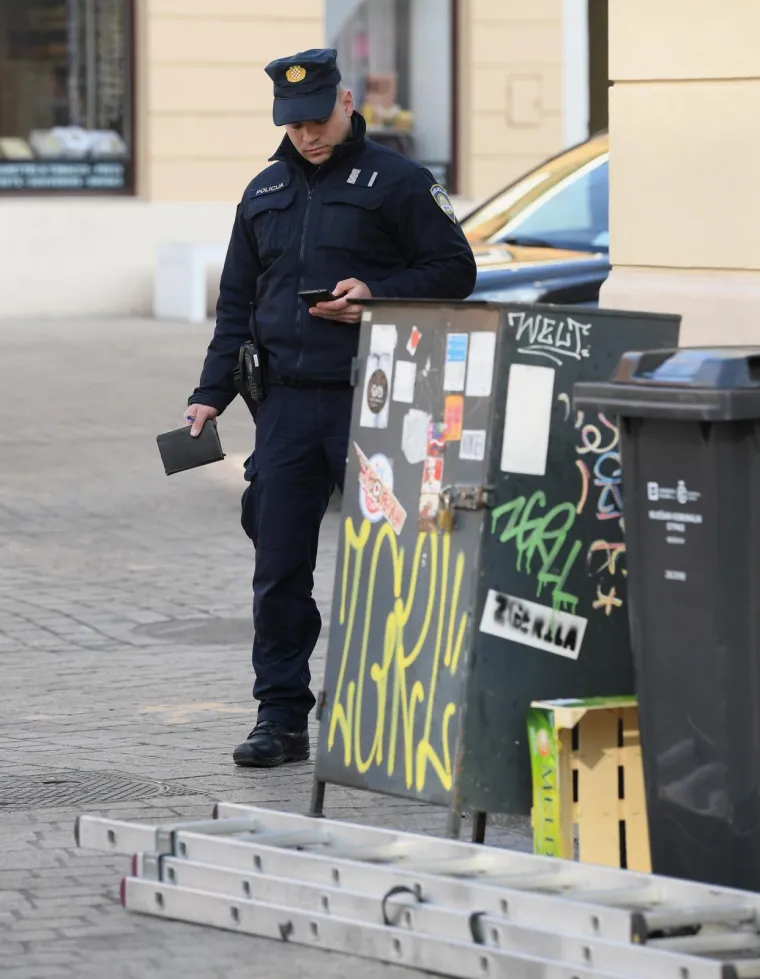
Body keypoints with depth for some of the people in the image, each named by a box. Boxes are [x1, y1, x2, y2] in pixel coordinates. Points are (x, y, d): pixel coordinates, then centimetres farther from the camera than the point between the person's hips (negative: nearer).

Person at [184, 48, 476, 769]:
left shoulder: (395, 182, 1)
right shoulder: (264, 193, 17)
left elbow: (454, 271, -1)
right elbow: (236, 302, 21)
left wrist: (378, 296, -15)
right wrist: (210, 394, 12)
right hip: (286, 404, 5)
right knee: (279, 570, 3)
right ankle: (281, 717, 8)